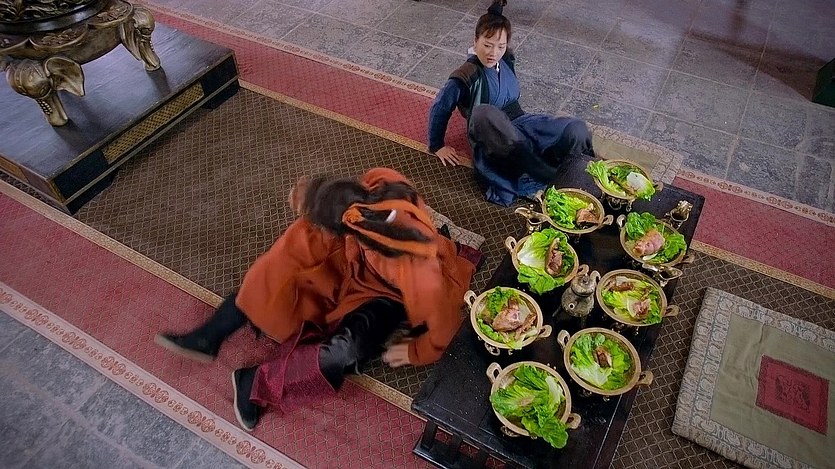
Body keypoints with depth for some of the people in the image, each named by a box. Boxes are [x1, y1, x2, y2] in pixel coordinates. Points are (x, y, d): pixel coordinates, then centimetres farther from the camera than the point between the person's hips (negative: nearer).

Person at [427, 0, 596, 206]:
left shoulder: (506, 61, 2)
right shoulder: (464, 78, -15)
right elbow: (438, 109, -5)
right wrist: (437, 146, 1)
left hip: (522, 123, 6)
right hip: (494, 143, -5)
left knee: (576, 129, -22)